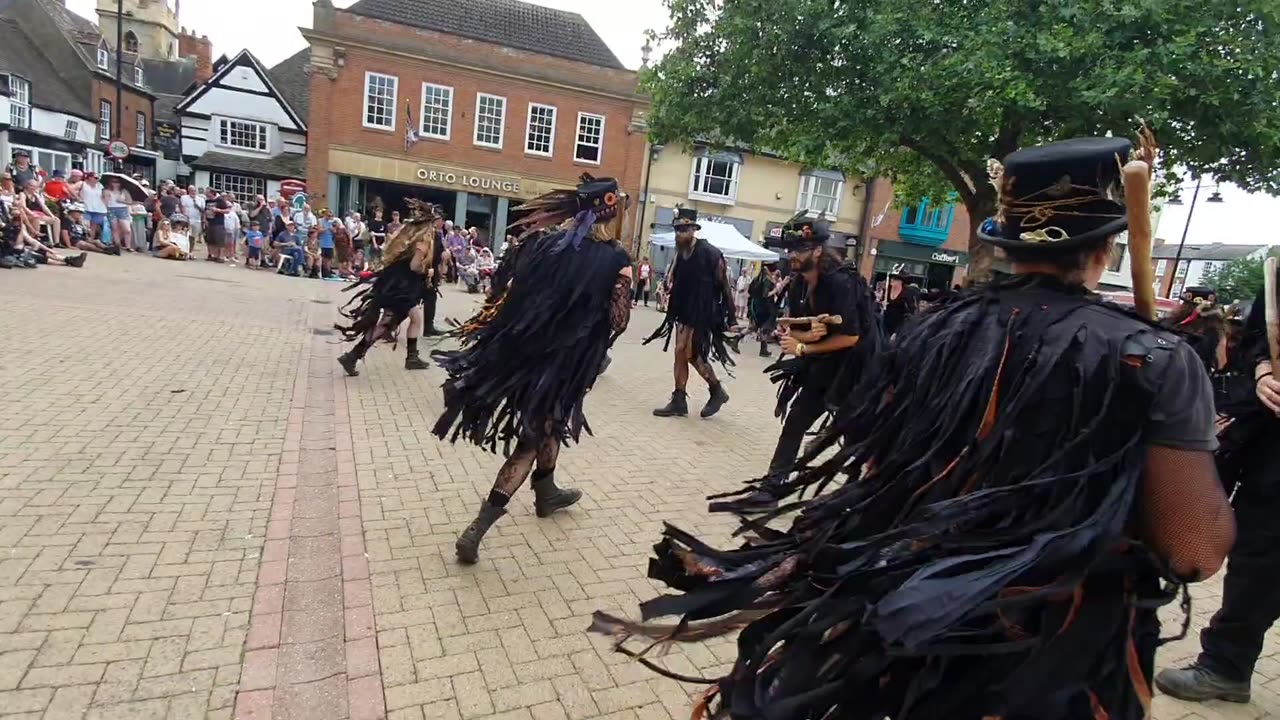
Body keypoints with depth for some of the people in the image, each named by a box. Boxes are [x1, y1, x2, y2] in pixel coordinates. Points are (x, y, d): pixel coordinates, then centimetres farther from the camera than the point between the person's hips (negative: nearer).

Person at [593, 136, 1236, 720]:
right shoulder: (1154, 360, -17)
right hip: (1057, 661, -2)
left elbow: (876, 464, 3)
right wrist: (1193, 438, 1)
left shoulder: (934, 331, -7)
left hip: (914, 615, 3)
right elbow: (1194, 551, -15)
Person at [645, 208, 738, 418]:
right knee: (681, 352, 6)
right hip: (685, 310, 7)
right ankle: (679, 401, 14)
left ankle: (717, 391, 13)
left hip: (704, 311, -7)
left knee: (691, 354, -8)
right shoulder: (681, 253, 4)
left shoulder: (710, 253, -15)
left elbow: (722, 283, -12)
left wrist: (728, 314, -10)